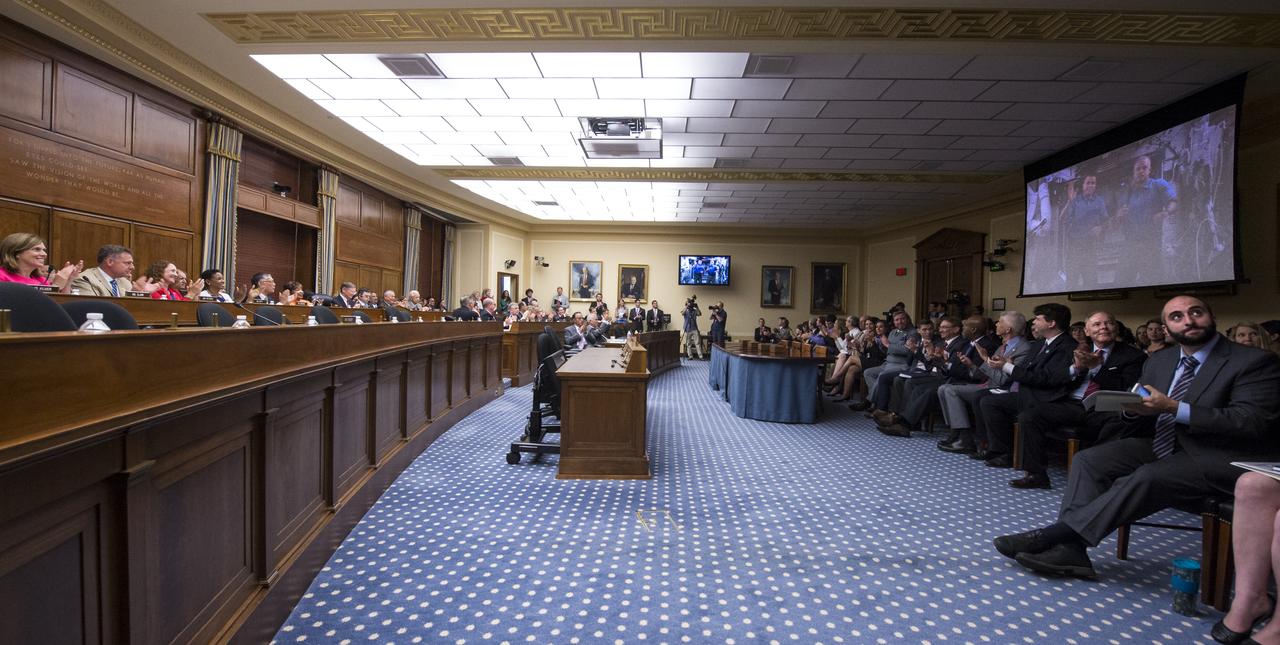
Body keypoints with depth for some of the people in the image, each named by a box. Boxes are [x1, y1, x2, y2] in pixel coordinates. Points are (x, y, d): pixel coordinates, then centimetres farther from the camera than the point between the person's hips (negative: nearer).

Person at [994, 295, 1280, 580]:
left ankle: (1056, 533, -29)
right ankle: (1069, 547, -25)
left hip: (1218, 459, -6)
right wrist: (1134, 409, -9)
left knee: (1147, 478, -33)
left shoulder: (1256, 361, -4)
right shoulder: (1158, 362, 14)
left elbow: (1251, 422, -18)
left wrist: (1173, 408, -25)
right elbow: (1144, 424, 17)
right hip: (1162, 445, 6)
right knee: (1089, 459, -16)